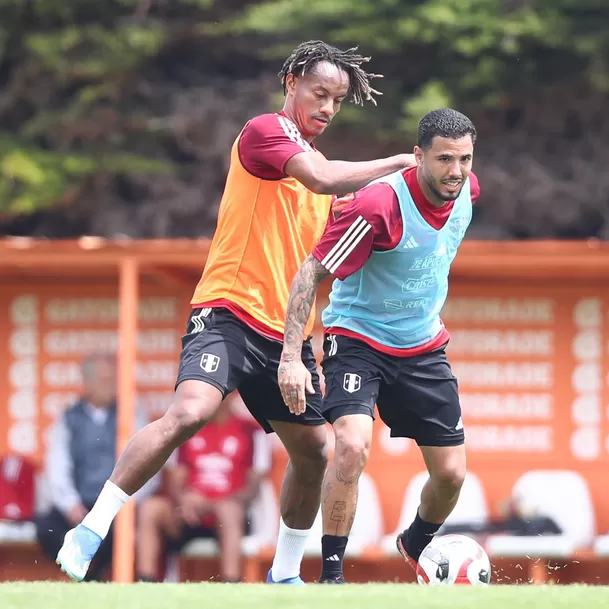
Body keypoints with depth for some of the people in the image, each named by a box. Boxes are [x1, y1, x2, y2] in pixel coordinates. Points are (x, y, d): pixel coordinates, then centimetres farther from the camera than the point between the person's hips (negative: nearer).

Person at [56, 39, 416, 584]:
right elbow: (322, 179, -22)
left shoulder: (317, 161, 21)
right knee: (190, 411, -29)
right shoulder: (265, 132, -6)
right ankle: (90, 532, -23)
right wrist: (397, 164, -13)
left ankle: (285, 574, 26)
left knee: (315, 453, 9)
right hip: (229, 313, -9)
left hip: (286, 330, 9)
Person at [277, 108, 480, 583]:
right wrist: (291, 357, -30)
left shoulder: (466, 190, -6)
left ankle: (417, 545, 35)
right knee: (353, 447, -29)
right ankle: (331, 574, -17)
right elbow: (312, 273, -23)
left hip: (423, 348, 6)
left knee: (451, 473, 3)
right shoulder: (378, 204, -27)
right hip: (358, 341, -6)